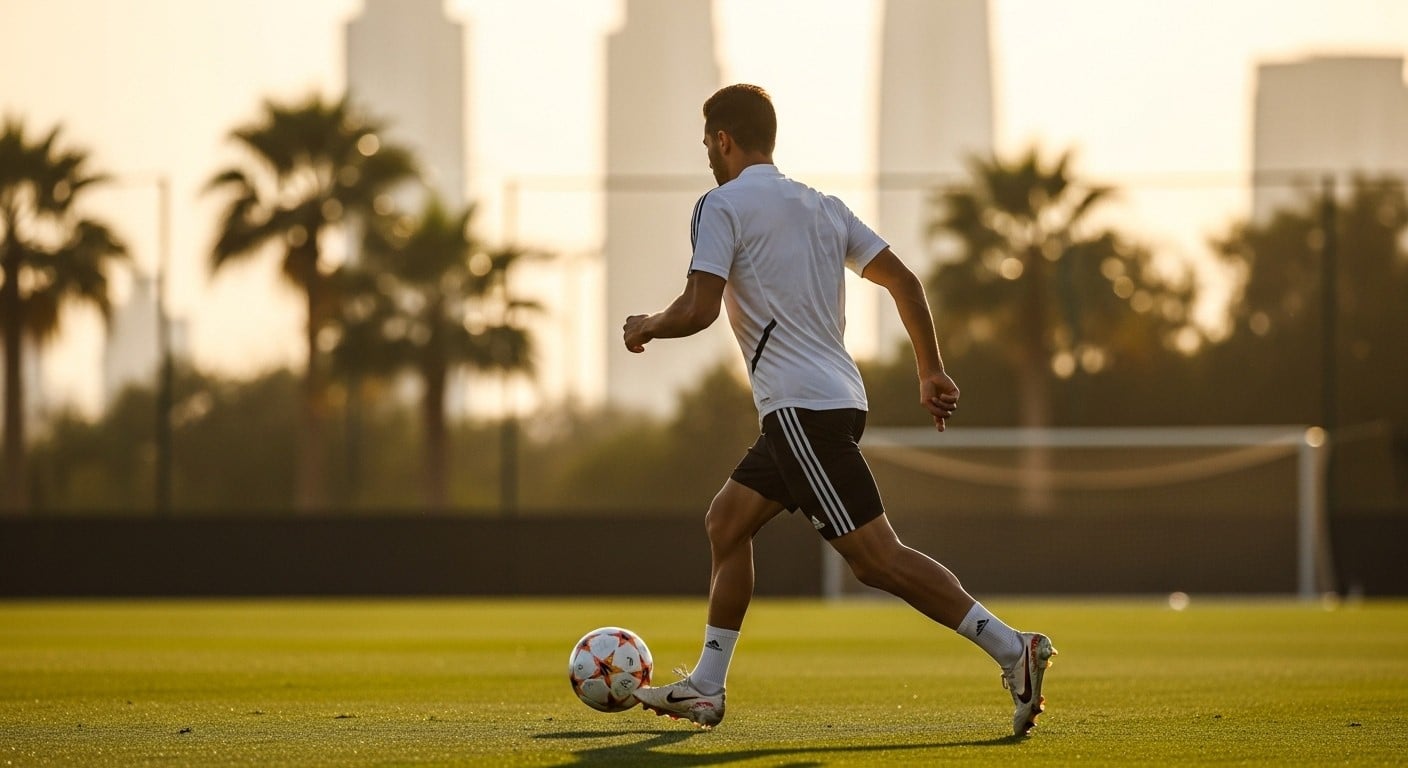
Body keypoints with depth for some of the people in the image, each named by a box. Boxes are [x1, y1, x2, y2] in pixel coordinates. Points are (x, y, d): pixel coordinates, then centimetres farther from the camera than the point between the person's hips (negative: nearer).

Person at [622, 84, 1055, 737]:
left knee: (877, 557, -13)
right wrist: (932, 372, 19)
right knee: (725, 522, 18)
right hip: (835, 396, 9)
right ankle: (705, 689, 20)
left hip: (802, 407, -9)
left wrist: (645, 329, 5)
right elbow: (903, 279, 15)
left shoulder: (722, 205, -5)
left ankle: (1011, 649, -22)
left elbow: (698, 310, -15)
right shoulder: (822, 206, 17)